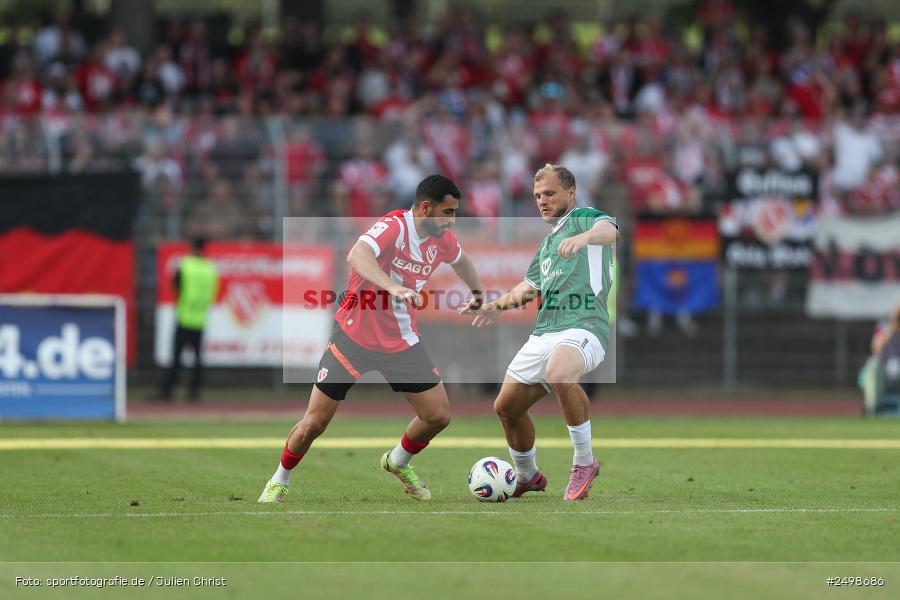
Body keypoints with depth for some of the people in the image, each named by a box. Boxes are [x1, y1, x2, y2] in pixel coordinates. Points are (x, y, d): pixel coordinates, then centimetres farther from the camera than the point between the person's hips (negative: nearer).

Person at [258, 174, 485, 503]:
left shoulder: (442, 239, -1)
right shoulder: (393, 227, -23)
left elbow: (460, 260, 24)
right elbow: (356, 256, -43)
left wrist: (477, 294, 37)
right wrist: (394, 287, -56)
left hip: (402, 342, 6)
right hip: (355, 337, -6)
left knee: (439, 415, -1)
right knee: (314, 423, -3)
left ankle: (398, 462, 28)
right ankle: (279, 481, 22)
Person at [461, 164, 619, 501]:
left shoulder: (585, 218, 3)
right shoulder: (547, 244, 28)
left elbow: (610, 230, -22)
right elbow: (530, 288, 41)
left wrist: (584, 237, -44)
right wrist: (497, 305, 24)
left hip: (583, 327, -9)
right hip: (543, 333, 9)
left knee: (559, 374, -39)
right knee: (506, 407, 10)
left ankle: (584, 463, -22)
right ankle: (527, 477, 35)